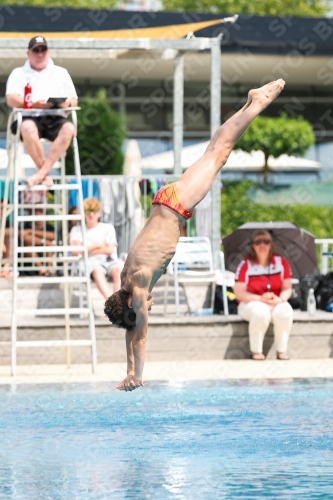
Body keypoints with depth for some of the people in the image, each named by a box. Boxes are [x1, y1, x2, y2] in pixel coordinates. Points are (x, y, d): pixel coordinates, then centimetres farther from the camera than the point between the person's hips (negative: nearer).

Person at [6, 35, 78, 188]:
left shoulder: (61, 73, 23)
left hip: (55, 118, 2)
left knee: (69, 129, -34)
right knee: (28, 128, -40)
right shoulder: (18, 73, 16)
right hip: (28, 117, -2)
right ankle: (45, 174, -27)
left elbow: (74, 101, 17)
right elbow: (11, 99, 0)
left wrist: (67, 103, -9)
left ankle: (41, 173, -33)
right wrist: (34, 104, -18)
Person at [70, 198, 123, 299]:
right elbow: (75, 251, 2)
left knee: (118, 269, -35)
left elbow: (109, 250, 6)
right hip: (91, 262, -2)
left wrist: (87, 250, 4)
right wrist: (97, 245, 5)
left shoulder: (108, 228, 19)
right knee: (97, 270, -39)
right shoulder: (77, 230, 18)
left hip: (109, 260, 2)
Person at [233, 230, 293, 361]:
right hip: (250, 303, -2)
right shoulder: (246, 265, -6)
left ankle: (282, 351, -21)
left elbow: (287, 289, 3)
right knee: (261, 311, -39)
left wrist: (280, 299, -20)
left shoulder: (281, 262, 2)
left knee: (285, 311, -34)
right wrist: (260, 299, -23)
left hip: (276, 303, 2)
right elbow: (239, 293, -9)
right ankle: (256, 351, -24)